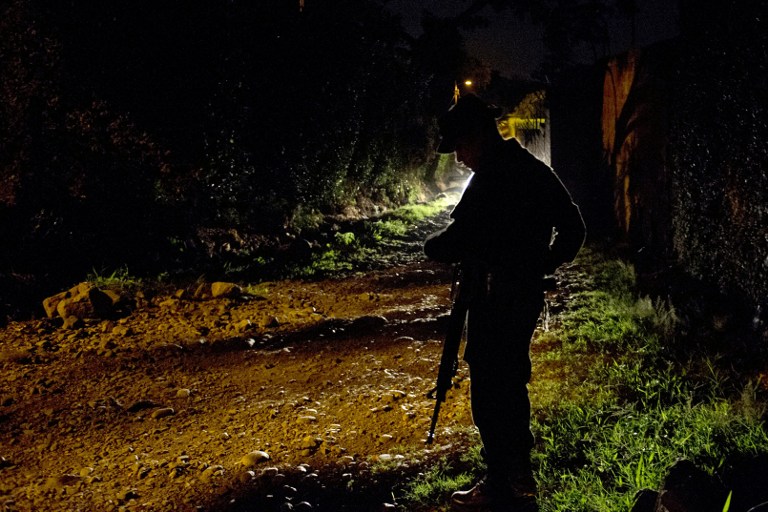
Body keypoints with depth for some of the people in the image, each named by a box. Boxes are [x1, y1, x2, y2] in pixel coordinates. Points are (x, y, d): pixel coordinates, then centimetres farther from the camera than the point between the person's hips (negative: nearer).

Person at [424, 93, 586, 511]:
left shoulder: (491, 180, -19)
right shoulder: (534, 170, 10)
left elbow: (458, 241, -22)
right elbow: (573, 230, 16)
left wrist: (432, 246, -1)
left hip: (495, 302, -10)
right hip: (527, 297, 10)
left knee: (490, 397, 0)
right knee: (511, 386, 20)